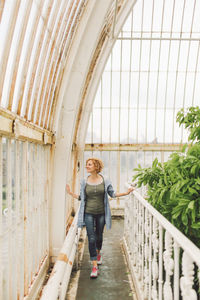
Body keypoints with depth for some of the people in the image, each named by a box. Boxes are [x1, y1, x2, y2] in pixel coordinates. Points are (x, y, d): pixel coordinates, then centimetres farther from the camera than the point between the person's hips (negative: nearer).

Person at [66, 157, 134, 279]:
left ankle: (98, 254, 49)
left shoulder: (105, 181, -4)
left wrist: (126, 192, -4)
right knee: (91, 239, -7)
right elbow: (81, 197, 7)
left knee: (99, 237, 16)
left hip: (101, 213, 1)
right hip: (88, 213, 0)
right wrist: (70, 192, -1)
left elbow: (112, 194, 4)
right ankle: (95, 266, 0)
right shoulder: (84, 182, -2)